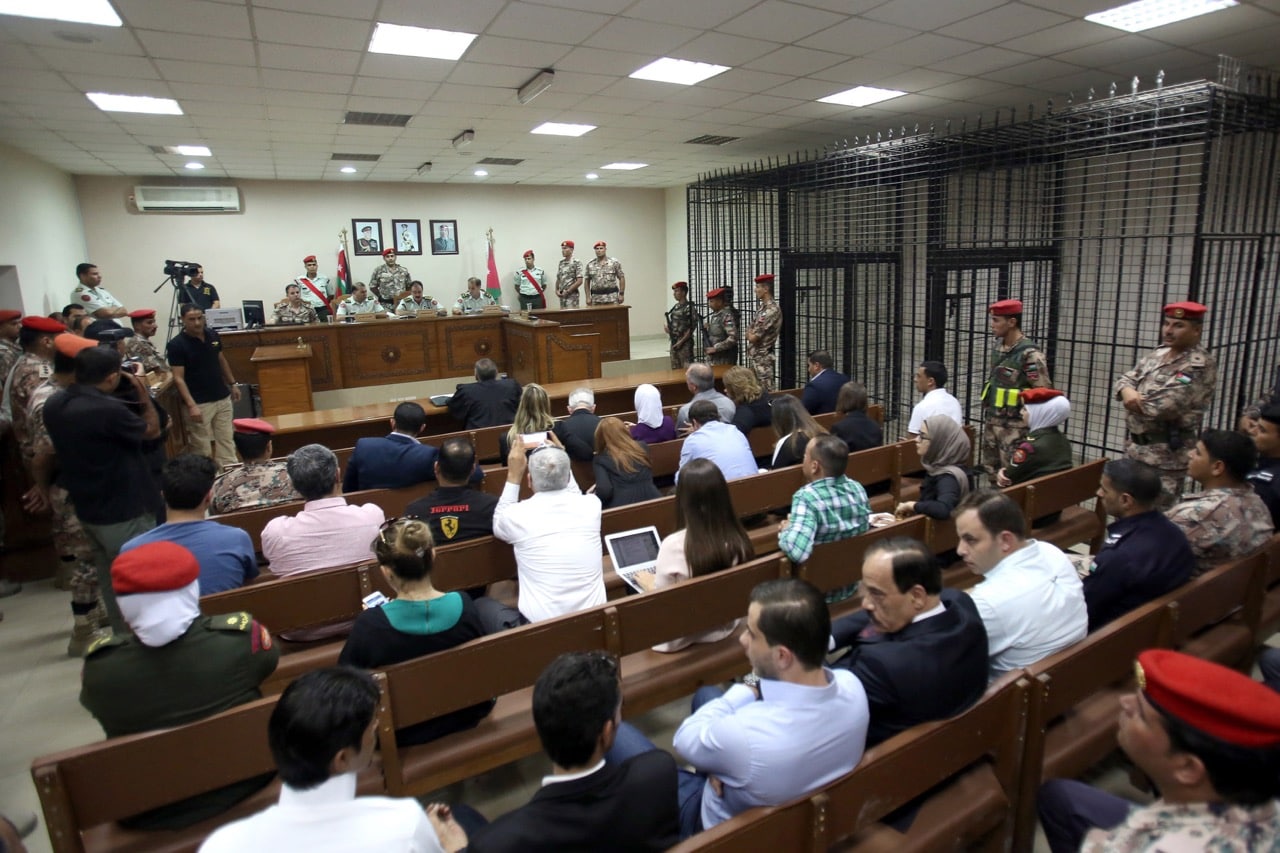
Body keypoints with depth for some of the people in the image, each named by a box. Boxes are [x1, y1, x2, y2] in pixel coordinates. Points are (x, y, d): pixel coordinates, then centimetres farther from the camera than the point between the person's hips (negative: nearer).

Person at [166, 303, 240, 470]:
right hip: (199, 403, -5)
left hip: (222, 398, 5)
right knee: (201, 447, 2)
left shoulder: (213, 335, 2)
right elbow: (178, 378, -15)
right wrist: (191, 405, -23)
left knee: (226, 441, 10)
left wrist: (232, 384, 19)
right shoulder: (176, 344, -13)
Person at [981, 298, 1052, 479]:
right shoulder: (998, 347, 7)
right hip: (991, 421, 8)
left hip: (1014, 427, -8)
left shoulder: (1030, 354, -17)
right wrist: (987, 413, 16)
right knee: (991, 473, 15)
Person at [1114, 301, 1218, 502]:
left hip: (1166, 455, -8)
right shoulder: (1157, 354, 11)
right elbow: (1124, 380, 10)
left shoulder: (1201, 364, -14)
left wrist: (1133, 402, -5)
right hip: (1135, 445, 8)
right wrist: (1127, 391, -14)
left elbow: (1166, 404, -23)